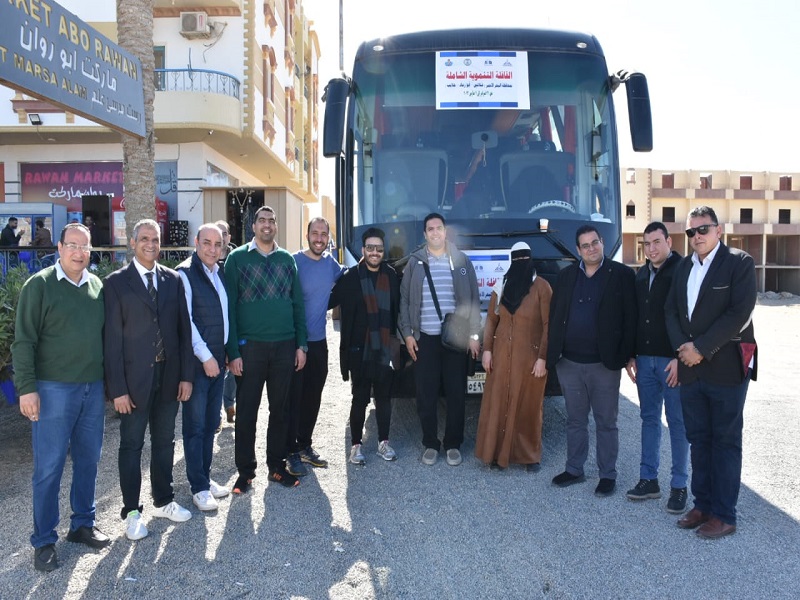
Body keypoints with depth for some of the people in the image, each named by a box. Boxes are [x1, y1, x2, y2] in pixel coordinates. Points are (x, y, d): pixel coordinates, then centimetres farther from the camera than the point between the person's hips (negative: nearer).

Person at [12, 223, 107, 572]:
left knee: (88, 460, 13)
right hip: (53, 389, -4)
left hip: (94, 388, 5)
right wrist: (26, 388, -13)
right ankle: (44, 541, 18)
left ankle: (82, 525, 29)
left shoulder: (98, 286, 7)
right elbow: (24, 341, -8)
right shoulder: (39, 285, -6)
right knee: (48, 466, 4)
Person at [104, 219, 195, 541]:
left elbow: (184, 329, 6)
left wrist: (186, 375, 2)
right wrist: (117, 387, -11)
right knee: (132, 445, 8)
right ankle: (132, 511, 22)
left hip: (168, 375, 4)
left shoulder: (173, 280, 6)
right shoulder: (116, 282, -5)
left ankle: (163, 501, 32)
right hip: (135, 378, -3)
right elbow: (112, 338, -8)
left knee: (164, 441, 16)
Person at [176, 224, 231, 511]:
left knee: (210, 423, 15)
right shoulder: (185, 274, -11)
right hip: (197, 361, -7)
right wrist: (205, 357, -15)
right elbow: (185, 321, -15)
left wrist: (224, 353, 12)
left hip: (217, 360, 7)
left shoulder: (219, 273, 11)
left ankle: (205, 476, 28)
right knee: (195, 425, 3)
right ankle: (199, 487, 14)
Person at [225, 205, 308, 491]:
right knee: (246, 411, 4)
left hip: (285, 346, 3)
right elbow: (229, 307, -3)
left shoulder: (287, 259, 9)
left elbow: (298, 304, 10)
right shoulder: (237, 258, 0)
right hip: (250, 346, -3)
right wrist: (233, 351, -9)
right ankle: (245, 471, 19)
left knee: (281, 409, 10)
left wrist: (301, 344, 4)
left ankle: (277, 466, 25)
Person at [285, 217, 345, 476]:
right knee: (293, 398, 1)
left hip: (318, 341, 5)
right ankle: (292, 452, 11)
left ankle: (305, 445, 27)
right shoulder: (294, 262, -11)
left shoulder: (331, 262, 5)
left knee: (313, 398, 13)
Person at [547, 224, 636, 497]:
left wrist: (626, 355, -11)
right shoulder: (566, 275, 8)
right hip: (569, 363, 3)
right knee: (575, 421, 15)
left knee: (606, 422, 8)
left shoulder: (622, 275, -3)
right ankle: (574, 469, 27)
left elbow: (631, 318, -5)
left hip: (604, 363, -3)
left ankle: (608, 474, 21)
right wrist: (552, 353, 3)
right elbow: (554, 316, 8)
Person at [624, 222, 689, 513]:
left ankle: (679, 485, 12)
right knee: (649, 419, 12)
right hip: (645, 359, 6)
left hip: (672, 360, -6)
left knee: (677, 422, 3)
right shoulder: (641, 275, 13)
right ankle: (648, 479, 20)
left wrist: (680, 357, -17)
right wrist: (631, 355, 11)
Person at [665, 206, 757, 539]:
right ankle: (703, 505, 24)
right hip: (691, 368, 5)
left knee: (725, 442, 4)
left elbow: (740, 313, -15)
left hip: (726, 368, -5)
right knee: (698, 440, 12)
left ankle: (724, 515, 13)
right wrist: (682, 347, -7)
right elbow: (671, 311, 10)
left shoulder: (739, 262, -6)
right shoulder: (683, 267, 12)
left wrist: (701, 348, -16)